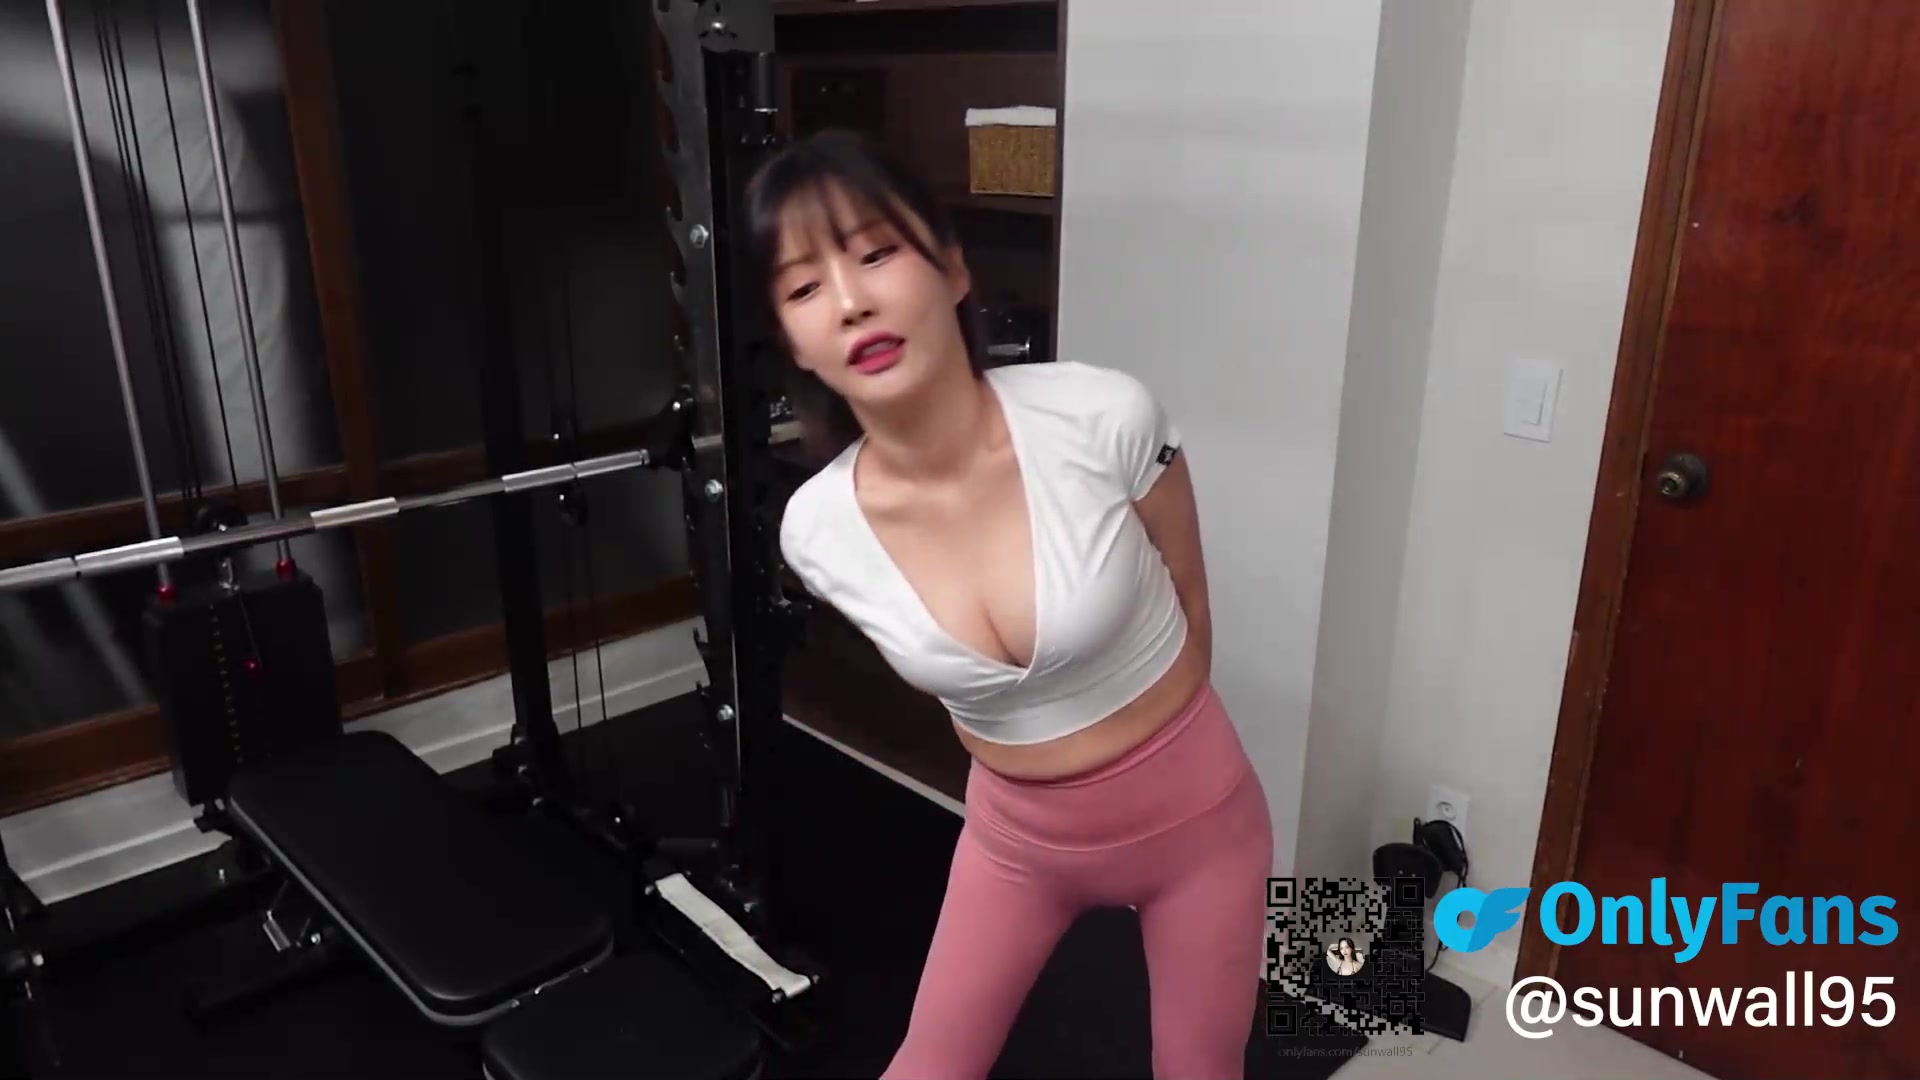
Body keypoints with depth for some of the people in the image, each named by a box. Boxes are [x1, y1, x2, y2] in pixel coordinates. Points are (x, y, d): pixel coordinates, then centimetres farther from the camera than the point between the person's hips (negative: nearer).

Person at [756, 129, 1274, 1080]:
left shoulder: (1107, 418, -28)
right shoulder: (816, 531, -20)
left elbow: (1187, 602, -8)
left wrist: (1149, 734, 6)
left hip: (1193, 808, -1)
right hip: (1017, 828, 2)